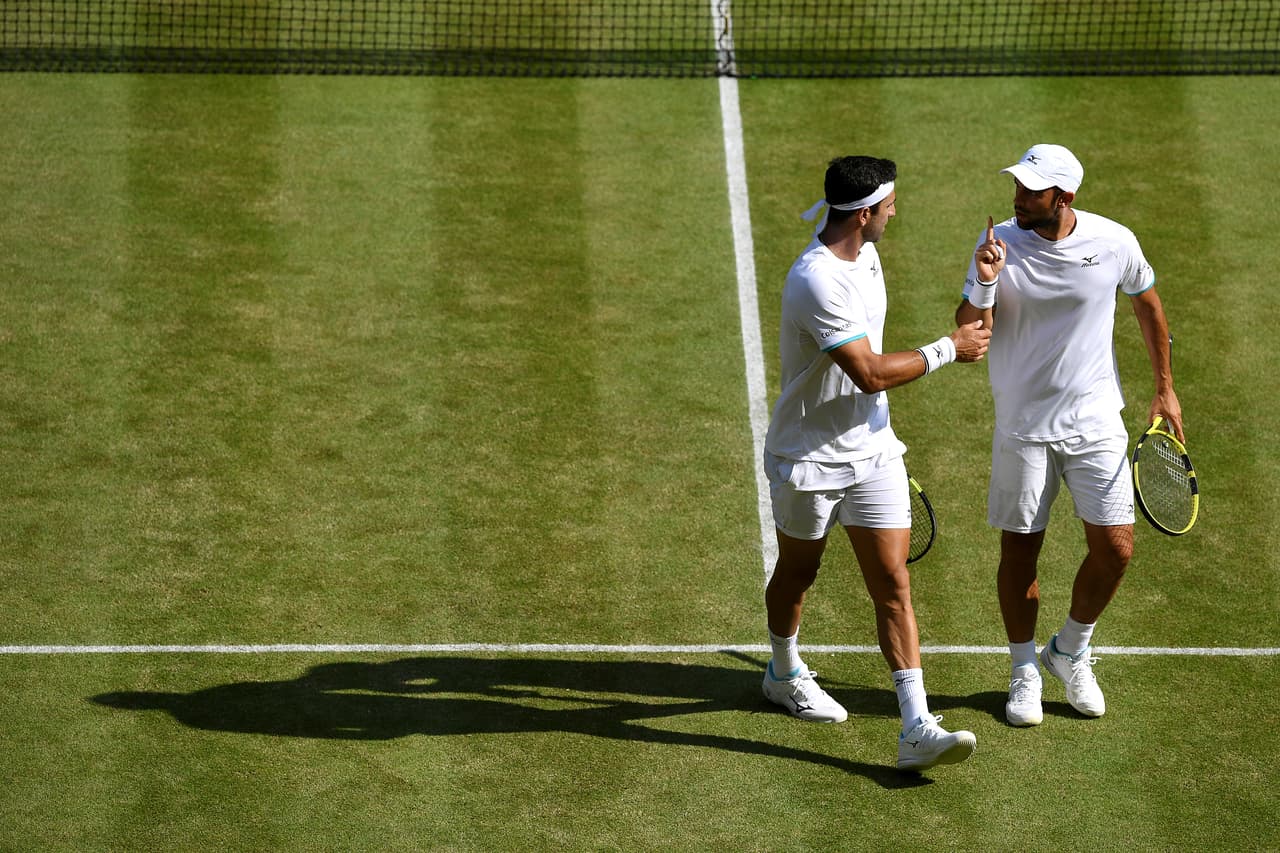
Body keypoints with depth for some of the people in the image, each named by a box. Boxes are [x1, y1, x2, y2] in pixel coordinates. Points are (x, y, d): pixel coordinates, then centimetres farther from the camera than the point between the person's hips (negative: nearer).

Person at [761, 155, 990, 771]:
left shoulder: (864, 255, 3)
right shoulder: (818, 282, -28)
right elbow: (871, 374, -28)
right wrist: (947, 351, -17)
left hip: (872, 449, 7)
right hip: (809, 458, -7)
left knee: (893, 582, -3)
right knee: (798, 573, 17)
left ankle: (917, 730, -8)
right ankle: (785, 673, 45)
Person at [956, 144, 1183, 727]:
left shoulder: (1114, 243, -8)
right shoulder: (999, 243, -9)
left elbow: (1148, 305, 10)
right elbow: (969, 333, -11)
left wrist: (1164, 388, 14)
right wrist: (985, 284, -30)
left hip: (1095, 422, 1)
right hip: (1022, 427, -1)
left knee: (1115, 548, -2)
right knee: (1019, 549, 4)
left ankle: (1071, 651, 24)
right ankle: (1025, 670, 24)